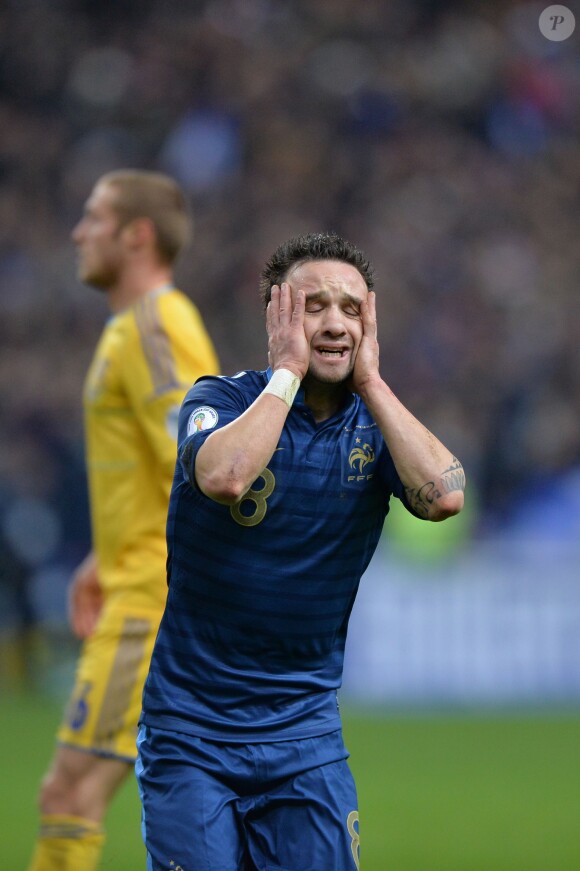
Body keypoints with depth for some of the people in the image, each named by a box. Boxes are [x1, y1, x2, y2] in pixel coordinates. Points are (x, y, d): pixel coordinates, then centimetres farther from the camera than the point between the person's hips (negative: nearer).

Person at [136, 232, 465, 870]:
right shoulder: (223, 401, -5)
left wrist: (370, 381, -12)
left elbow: (444, 495, -17)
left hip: (304, 728, 3)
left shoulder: (375, 423, 4)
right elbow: (224, 476, -29)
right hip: (190, 723, -3)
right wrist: (288, 369, -18)